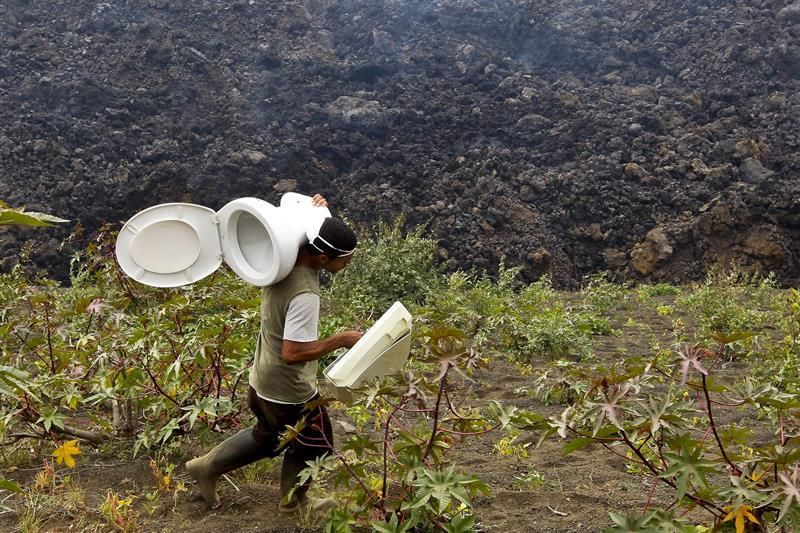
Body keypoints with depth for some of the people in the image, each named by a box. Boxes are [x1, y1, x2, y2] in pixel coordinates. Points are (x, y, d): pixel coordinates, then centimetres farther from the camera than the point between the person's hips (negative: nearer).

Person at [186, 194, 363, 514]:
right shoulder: (304, 295, -34)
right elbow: (293, 353, -33)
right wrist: (341, 340, -25)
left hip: (264, 380, 8)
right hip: (290, 391, -8)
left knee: (267, 438, 32)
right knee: (312, 446, 20)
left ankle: (207, 466, 39)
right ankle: (293, 500, 42)